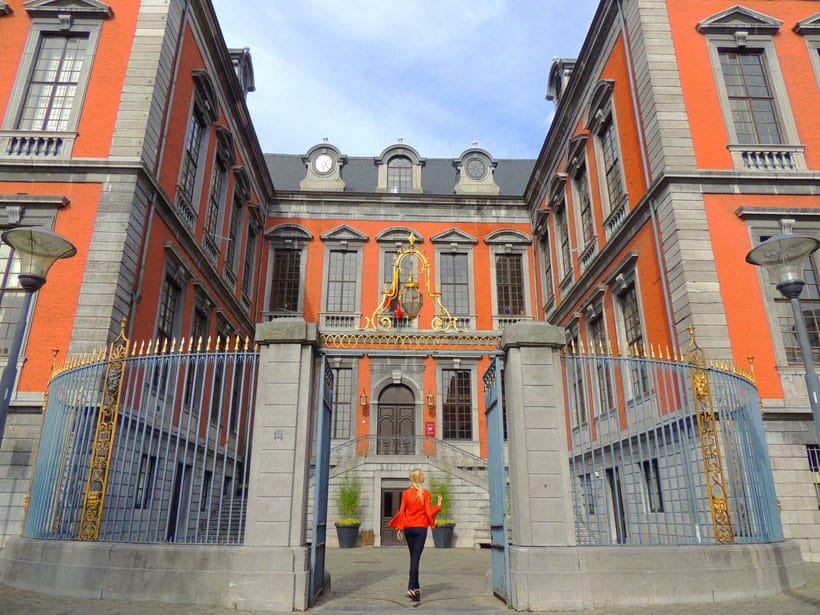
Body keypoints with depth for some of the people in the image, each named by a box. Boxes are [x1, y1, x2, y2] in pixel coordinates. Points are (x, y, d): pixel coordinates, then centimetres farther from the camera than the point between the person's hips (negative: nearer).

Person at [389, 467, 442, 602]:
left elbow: (402, 512, 0)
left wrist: (400, 528, 4)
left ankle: (416, 588, 21)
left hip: (408, 528, 3)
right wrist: (438, 505, 6)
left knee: (413, 557, 15)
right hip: (421, 528, -3)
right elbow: (429, 512, -9)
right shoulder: (425, 493, -8)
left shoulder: (405, 493, 0)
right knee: (416, 558, -3)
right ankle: (411, 588, -12)